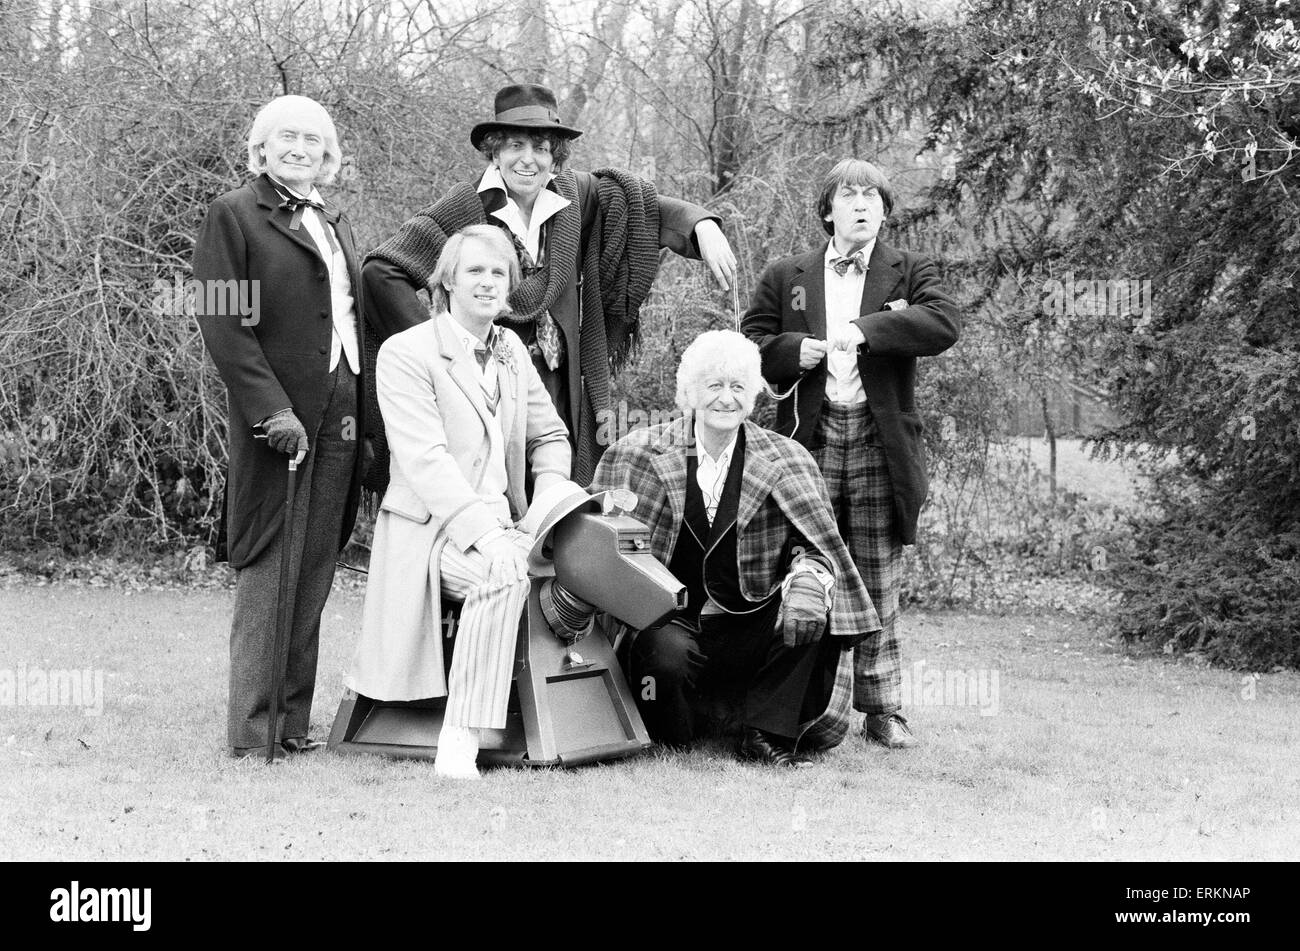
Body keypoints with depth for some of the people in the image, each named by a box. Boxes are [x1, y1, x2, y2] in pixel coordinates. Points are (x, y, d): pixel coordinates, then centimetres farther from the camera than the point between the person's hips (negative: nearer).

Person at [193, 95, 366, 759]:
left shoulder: (333, 224, 20)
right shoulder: (234, 215, -1)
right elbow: (223, 325, -10)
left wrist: (366, 411, 10)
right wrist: (273, 409, -18)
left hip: (340, 421, 7)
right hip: (281, 421, -7)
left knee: (313, 577, 7)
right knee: (272, 574, -6)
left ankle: (293, 718, 13)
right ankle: (254, 730, -2)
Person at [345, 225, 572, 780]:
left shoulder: (512, 350, 17)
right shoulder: (405, 354, -5)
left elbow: (550, 436, 20)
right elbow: (425, 459, -15)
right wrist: (482, 531, -27)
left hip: (504, 525, 7)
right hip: (434, 531, -7)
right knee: (505, 571, -35)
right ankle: (459, 742, -35)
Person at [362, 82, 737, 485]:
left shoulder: (573, 196, 4)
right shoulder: (467, 206, -9)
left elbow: (644, 202, 13)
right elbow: (382, 269, -12)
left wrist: (702, 227, -6)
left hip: (562, 388, 4)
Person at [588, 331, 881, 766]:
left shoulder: (786, 460, 6)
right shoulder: (639, 454, 3)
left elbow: (816, 544, -1)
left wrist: (808, 582, -24)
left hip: (753, 629, 1)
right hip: (671, 624, -1)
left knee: (812, 611, -26)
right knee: (666, 652, -34)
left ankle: (768, 735, -10)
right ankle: (669, 746, -1)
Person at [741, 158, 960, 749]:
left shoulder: (910, 273, 10)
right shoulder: (784, 278, 14)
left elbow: (944, 325, -9)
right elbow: (749, 345, 12)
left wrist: (866, 329, -16)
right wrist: (794, 351, -7)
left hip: (880, 440, -1)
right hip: (810, 438, 1)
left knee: (880, 585, 2)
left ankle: (882, 711, 7)